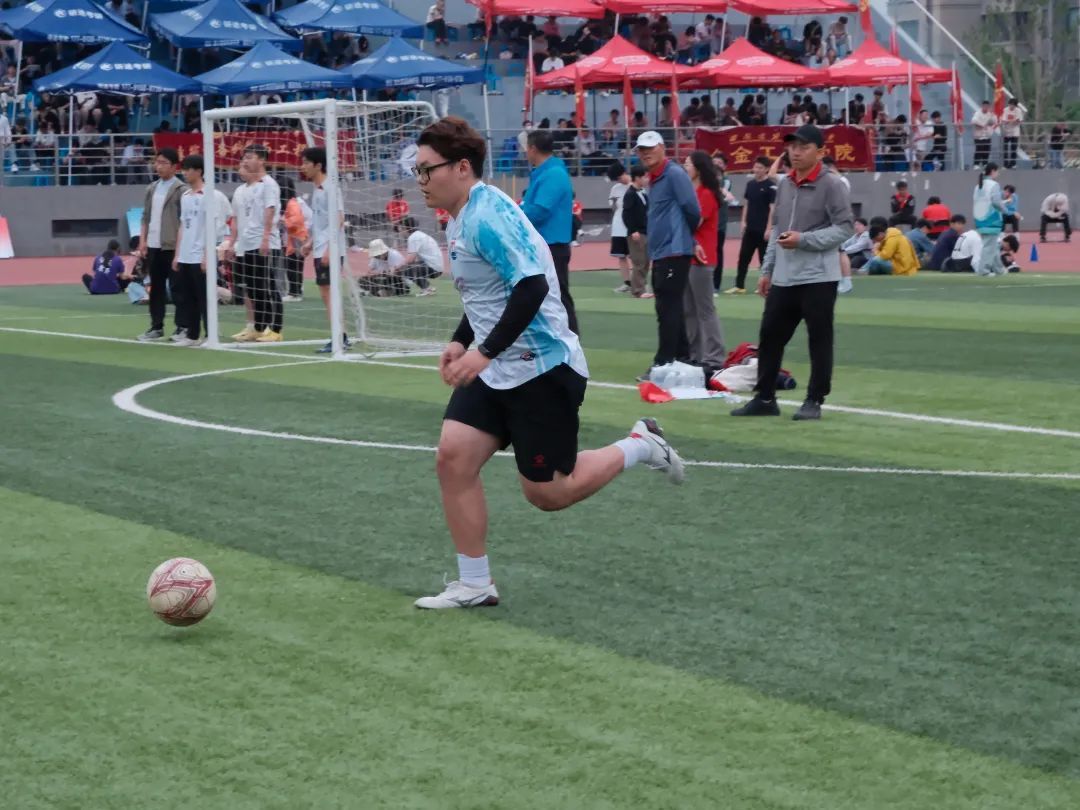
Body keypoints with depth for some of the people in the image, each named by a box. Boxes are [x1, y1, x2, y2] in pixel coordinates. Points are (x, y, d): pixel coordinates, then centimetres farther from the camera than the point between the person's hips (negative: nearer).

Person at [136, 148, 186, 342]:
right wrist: (142, 241, 8)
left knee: (177, 287, -1)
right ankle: (156, 327, 15)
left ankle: (182, 327, 3)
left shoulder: (181, 190, -7)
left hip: (172, 246, -6)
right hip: (153, 246, 7)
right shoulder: (151, 189, 13)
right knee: (156, 287, 10)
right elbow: (146, 217, 17)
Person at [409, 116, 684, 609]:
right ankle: (474, 585, 3)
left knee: (547, 493, -1)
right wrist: (460, 342, 11)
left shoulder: (487, 215, -20)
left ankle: (639, 446, 20)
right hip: (495, 370, 9)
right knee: (452, 457, -5)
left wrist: (484, 351, -29)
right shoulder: (461, 219, 11)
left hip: (542, 369, -9)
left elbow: (531, 287, -28)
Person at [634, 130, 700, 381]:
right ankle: (682, 359, 20)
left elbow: (692, 210, -17)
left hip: (675, 252, -10)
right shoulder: (654, 179, 17)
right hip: (660, 253, 10)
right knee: (669, 309, 13)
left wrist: (687, 236, -1)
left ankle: (663, 363, -11)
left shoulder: (675, 174, -12)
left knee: (668, 309, -10)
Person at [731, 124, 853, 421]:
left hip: (818, 277, -7)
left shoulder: (831, 184, -7)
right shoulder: (784, 184, 14)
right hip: (783, 278, 7)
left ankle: (814, 401, 7)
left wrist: (803, 240, -18)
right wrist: (767, 269, 17)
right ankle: (765, 398, 18)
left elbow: (844, 228, -12)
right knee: (769, 335, 8)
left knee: (819, 339, -1)